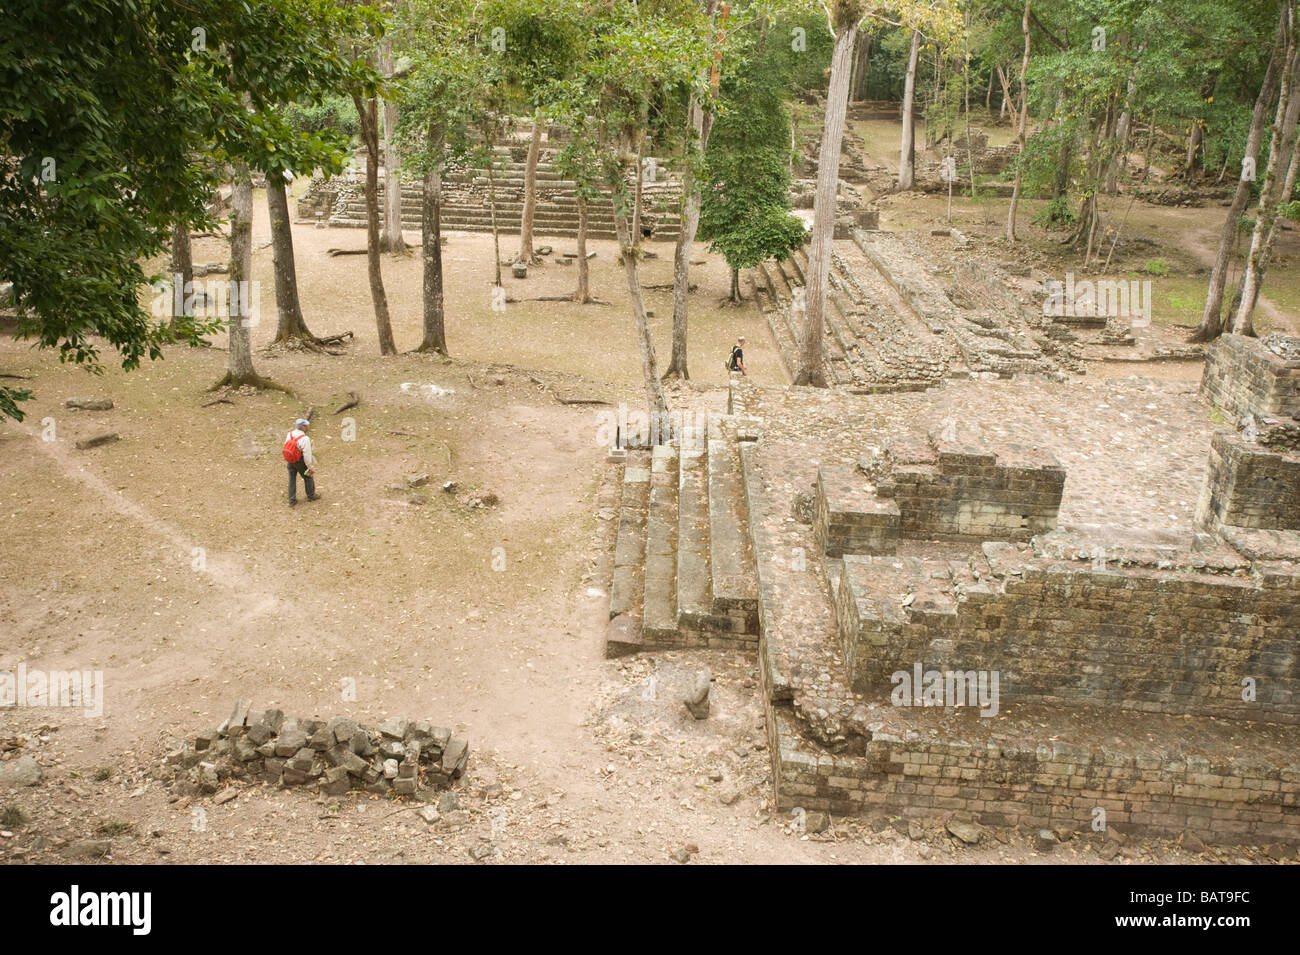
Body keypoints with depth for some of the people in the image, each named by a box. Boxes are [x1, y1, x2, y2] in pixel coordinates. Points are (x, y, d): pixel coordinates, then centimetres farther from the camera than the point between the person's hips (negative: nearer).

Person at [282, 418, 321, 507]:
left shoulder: (289, 435, -7)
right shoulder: (305, 439, -28)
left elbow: (286, 447, 5)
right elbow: (307, 455, -24)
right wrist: (310, 467, -12)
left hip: (290, 460, 6)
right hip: (300, 461, -6)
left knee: (292, 479, 16)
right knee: (308, 477, 18)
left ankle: (291, 500, 22)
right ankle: (311, 495, 35)